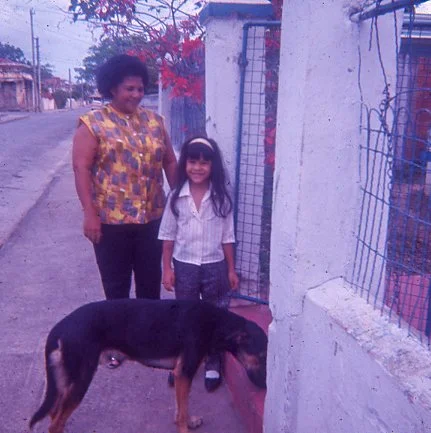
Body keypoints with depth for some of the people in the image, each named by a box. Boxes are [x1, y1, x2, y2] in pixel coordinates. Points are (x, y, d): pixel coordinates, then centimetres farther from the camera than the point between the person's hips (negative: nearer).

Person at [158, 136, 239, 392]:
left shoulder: (221, 198, -7)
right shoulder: (176, 197, -6)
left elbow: (227, 236, -2)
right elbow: (168, 235, -1)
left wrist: (231, 269, 0)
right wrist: (167, 268, -2)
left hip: (214, 266, 0)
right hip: (184, 266, 1)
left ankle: (213, 364, 31)